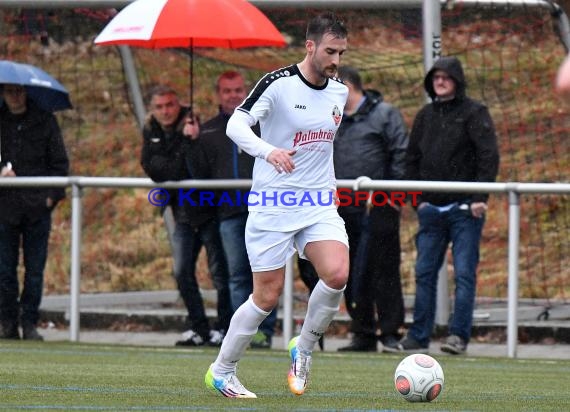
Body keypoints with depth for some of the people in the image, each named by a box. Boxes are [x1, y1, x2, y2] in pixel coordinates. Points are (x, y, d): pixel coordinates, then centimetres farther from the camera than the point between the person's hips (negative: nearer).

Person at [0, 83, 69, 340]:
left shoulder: (44, 121, 5)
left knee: (35, 269, 0)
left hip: (38, 206, 0)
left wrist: (53, 195, -2)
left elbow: (60, 163, 9)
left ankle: (29, 323, 5)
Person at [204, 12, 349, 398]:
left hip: (319, 205, 5)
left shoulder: (339, 91, 7)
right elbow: (236, 125, -23)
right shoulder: (278, 84, -13)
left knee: (337, 274, -20)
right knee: (268, 297, -2)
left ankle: (303, 348, 4)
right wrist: (268, 151, -40)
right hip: (273, 204, -5)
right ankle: (221, 370, 18)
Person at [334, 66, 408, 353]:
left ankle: (390, 333, -3)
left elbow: (402, 154, -6)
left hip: (378, 209, -7)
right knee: (353, 275, 7)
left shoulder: (383, 114, -2)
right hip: (345, 209, 7)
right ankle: (363, 334, 14)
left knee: (384, 272, -6)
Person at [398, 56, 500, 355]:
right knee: (425, 272, 5)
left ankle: (459, 335, -5)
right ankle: (419, 336, 9)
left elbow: (489, 157, -8)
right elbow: (412, 159, 18)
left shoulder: (474, 113, -1)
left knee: (464, 273, -6)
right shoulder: (425, 116, 15)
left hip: (465, 208, -5)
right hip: (431, 208, 5)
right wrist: (418, 199, 8)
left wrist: (480, 198, -15)